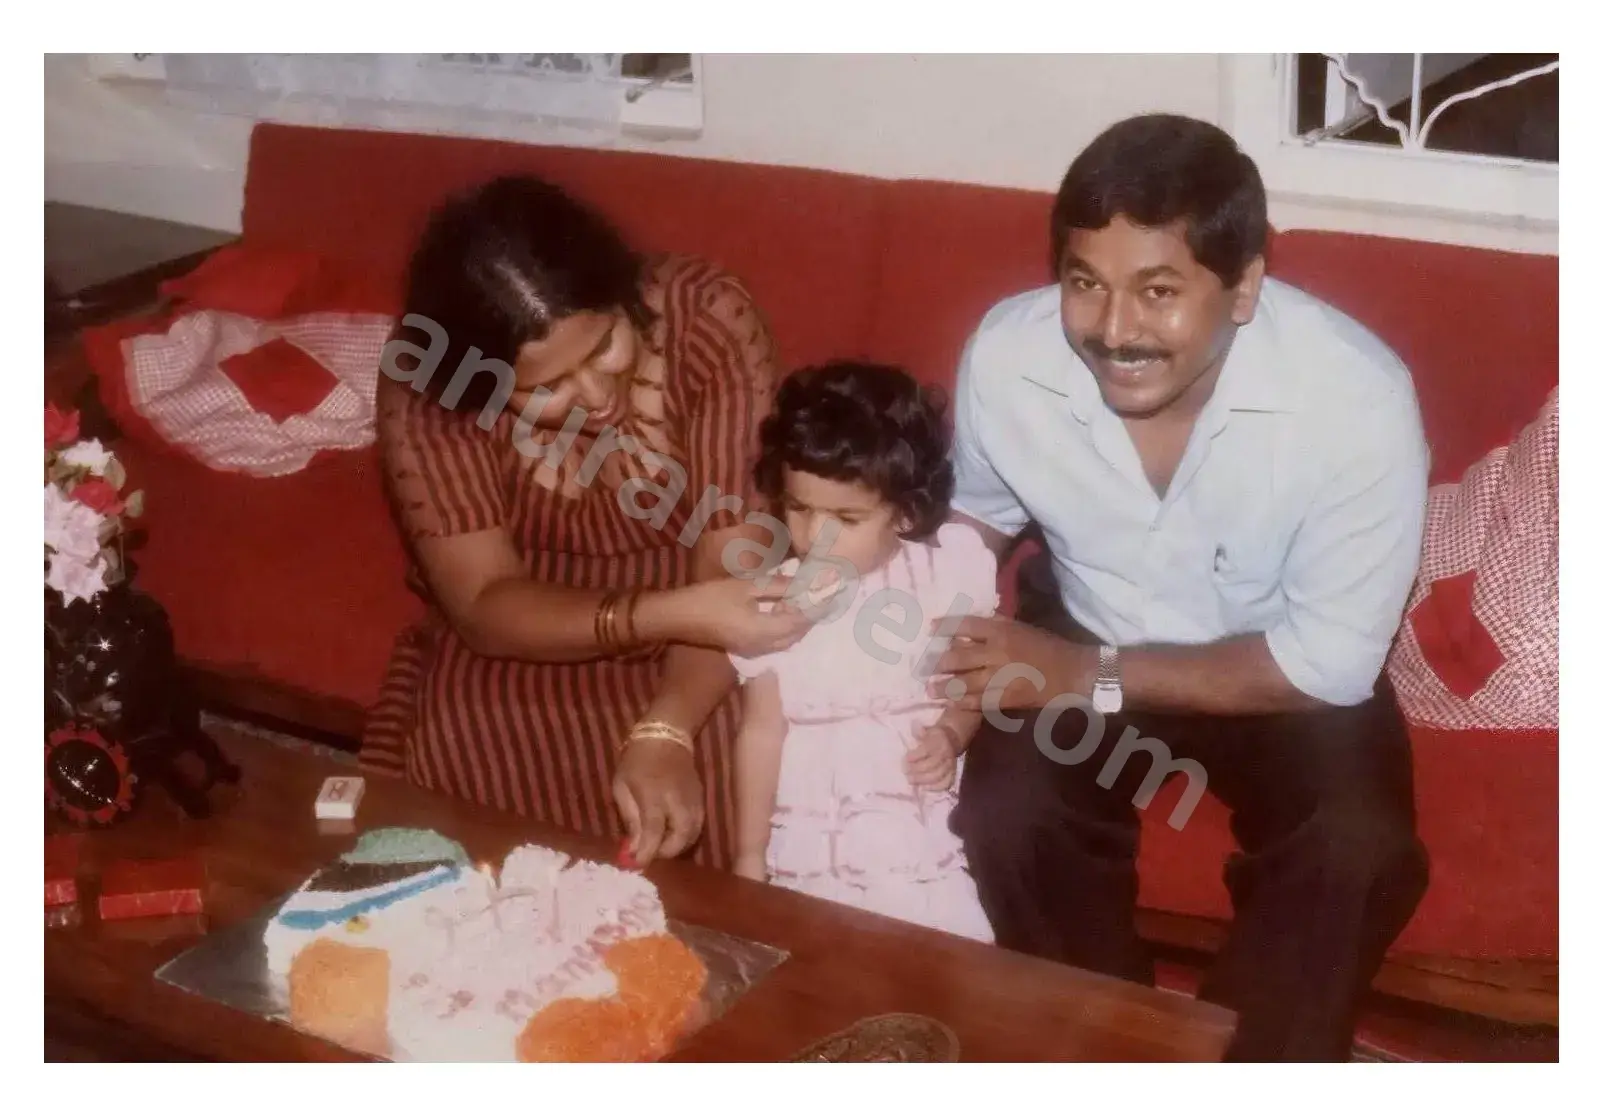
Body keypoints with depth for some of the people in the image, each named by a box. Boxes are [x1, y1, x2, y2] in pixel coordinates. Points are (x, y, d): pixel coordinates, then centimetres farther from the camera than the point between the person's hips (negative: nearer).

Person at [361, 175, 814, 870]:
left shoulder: (710, 318, -24)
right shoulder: (424, 380, -22)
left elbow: (737, 556, -24)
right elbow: (484, 605, -22)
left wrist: (664, 733, -39)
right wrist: (668, 614, -39)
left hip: (700, 624, 0)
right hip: (527, 634, 1)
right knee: (460, 752, -27)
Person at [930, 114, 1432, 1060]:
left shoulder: (1358, 396, -30)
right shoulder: (1007, 353, -22)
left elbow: (1331, 662, -22)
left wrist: (1095, 677, -26)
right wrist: (958, 670, -17)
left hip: (1289, 671, -1)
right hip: (1081, 647, 2)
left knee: (1358, 851, -27)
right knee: (1004, 815, -24)